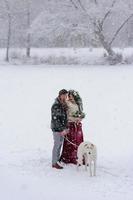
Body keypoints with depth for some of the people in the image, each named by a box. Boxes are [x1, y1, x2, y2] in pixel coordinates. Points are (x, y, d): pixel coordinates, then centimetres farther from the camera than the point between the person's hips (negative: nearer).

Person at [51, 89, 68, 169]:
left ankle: (57, 160, 26)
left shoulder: (63, 105, 8)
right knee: (57, 145, -2)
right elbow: (55, 119, -22)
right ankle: (54, 163, 6)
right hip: (57, 129, -8)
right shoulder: (56, 106, -20)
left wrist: (65, 128, 11)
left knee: (60, 144, 14)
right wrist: (62, 130, -21)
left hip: (62, 128, 8)